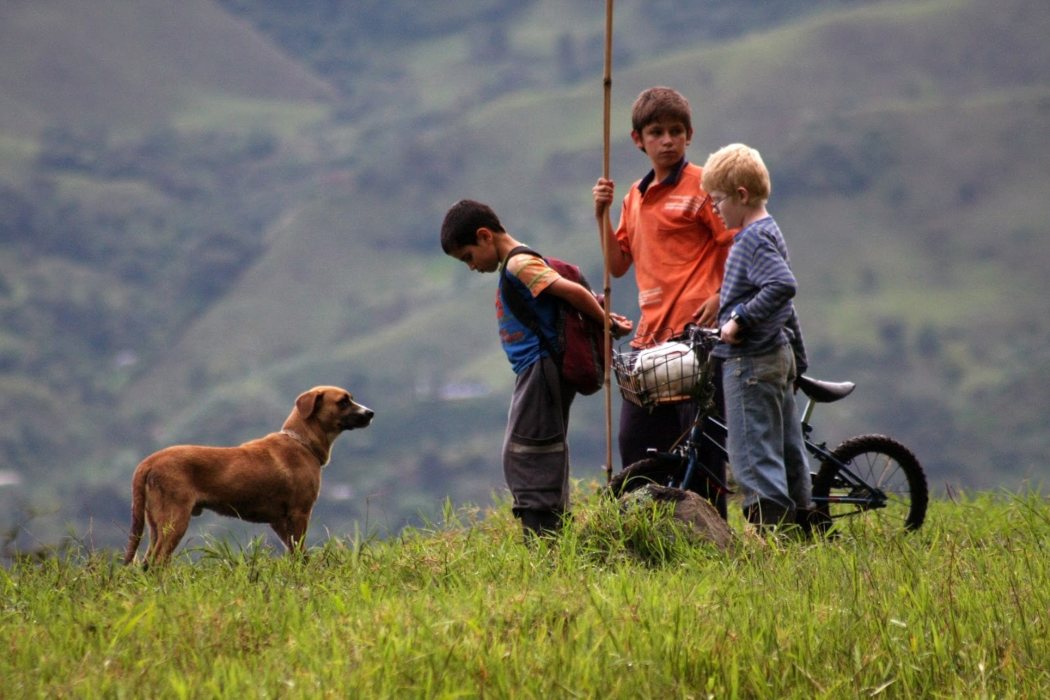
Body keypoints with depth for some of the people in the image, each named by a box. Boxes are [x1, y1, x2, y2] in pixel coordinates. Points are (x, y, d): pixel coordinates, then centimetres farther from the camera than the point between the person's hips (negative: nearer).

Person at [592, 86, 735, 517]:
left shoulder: (701, 186, -4)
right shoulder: (636, 197, 17)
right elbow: (618, 265, 18)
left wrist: (720, 298, -17)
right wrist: (602, 215, 7)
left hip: (694, 332, -7)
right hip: (650, 334, 7)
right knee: (635, 441, 7)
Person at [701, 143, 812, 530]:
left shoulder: (753, 239, -15)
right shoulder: (769, 234, 16)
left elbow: (782, 285, -31)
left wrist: (740, 320, -24)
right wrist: (799, 359, 28)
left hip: (751, 360, -10)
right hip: (780, 355, 10)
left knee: (752, 453, -9)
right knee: (786, 447, 14)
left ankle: (768, 523, -13)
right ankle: (801, 520, 20)